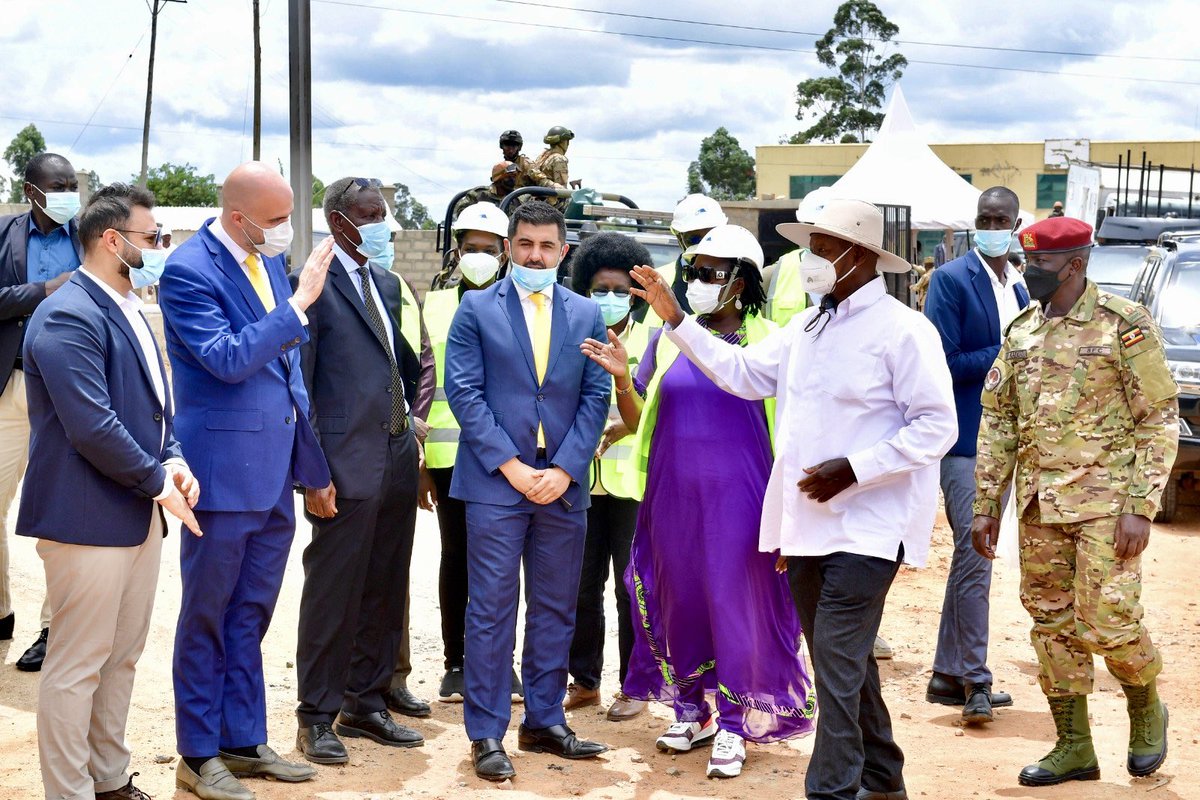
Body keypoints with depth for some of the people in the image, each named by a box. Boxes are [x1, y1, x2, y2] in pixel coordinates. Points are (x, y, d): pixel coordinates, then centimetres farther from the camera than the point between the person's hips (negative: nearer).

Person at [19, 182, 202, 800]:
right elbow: (92, 428, -23)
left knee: (122, 659, 17)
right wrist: (158, 481, -13)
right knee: (77, 667, -1)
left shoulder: (126, 310, 15)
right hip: (89, 517, -10)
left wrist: (173, 460, 2)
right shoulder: (69, 317, -17)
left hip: (141, 513, 10)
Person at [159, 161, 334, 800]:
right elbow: (228, 359, -23)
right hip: (225, 471, -7)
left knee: (250, 614, 16)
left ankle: (243, 742, 26)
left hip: (274, 471, 7)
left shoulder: (269, 261, 9)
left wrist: (312, 463, 14)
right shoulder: (189, 270, -14)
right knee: (207, 616, 5)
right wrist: (299, 303, -24)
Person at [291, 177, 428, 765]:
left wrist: (408, 423, 11)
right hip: (347, 465, -7)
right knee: (333, 594, 0)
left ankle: (365, 705, 25)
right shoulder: (312, 283, -8)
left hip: (397, 458, 7)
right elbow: (298, 385, -11)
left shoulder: (387, 283, 15)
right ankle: (317, 719, 11)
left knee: (385, 592, 13)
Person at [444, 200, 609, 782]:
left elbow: (595, 397, 5)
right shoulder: (476, 309, 2)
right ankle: (487, 733, 5)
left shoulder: (585, 314, 10)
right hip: (495, 480, -3)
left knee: (556, 609, 9)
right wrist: (510, 465, -11)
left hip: (563, 486, 3)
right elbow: (463, 391, -4)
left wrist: (565, 468, -7)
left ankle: (545, 722, 20)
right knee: (491, 609, -1)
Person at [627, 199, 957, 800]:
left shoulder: (902, 330, -11)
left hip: (866, 526, -8)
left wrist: (850, 470, -19)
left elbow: (937, 426, -14)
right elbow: (743, 372, 17)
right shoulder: (806, 328, 14)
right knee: (845, 662, 16)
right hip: (806, 523, 8)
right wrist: (676, 319, 10)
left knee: (837, 664, -11)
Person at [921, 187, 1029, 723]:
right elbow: (944, 361, -15)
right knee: (975, 558, -9)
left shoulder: (1021, 290, 15)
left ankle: (947, 675, 19)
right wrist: (1007, 354, -14)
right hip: (965, 438, -7)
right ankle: (974, 680, -1)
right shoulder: (952, 279, -7)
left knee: (972, 558, 11)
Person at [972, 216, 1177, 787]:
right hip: (1038, 504, 6)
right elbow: (997, 421, 13)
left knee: (1106, 620, -9)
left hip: (1104, 501, -5)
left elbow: (1160, 420, -7)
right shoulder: (1021, 331, 10)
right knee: (1052, 623, 8)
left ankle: (1146, 707, 21)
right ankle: (1073, 747, 19)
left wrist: (1140, 507, -14)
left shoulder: (1125, 325, -7)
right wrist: (985, 505, 9)